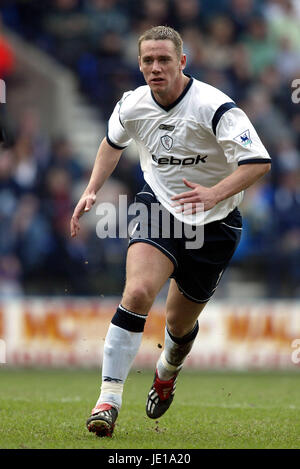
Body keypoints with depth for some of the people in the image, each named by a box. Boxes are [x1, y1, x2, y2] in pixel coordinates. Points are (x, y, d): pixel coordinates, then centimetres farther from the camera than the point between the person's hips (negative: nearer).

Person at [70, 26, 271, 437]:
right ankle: (109, 399, -25)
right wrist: (91, 191, 9)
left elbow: (258, 162, -26)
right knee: (138, 292, -26)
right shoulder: (132, 105, -7)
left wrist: (215, 193, -40)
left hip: (214, 223, -1)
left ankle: (168, 369, 51)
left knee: (180, 323, 12)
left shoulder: (215, 107, -22)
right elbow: (113, 142, 18)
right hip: (159, 209, 2)